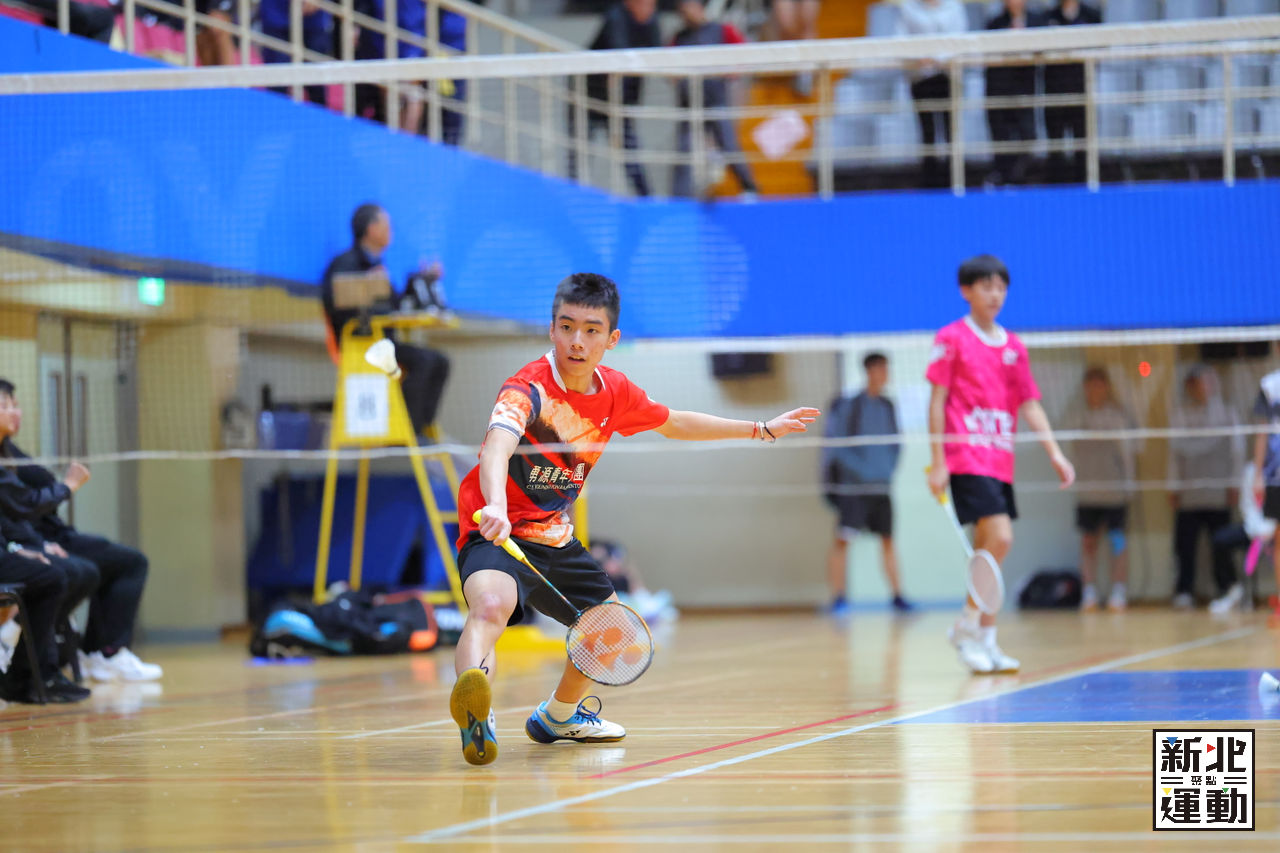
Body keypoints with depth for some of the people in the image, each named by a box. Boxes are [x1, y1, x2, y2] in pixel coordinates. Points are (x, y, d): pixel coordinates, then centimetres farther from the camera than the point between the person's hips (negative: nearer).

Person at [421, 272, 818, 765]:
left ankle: (560, 716, 48)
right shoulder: (528, 389, -24)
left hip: (555, 539, 8)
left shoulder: (614, 393, -1)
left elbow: (675, 423, 19)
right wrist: (495, 507, -65)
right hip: (498, 536, -8)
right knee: (492, 604, -39)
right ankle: (473, 713, -61)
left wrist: (762, 429, 22)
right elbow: (496, 446, -45)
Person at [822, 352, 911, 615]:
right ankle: (838, 598, -6)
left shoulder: (887, 406, 11)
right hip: (851, 485, -6)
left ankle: (897, 595, 16)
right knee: (842, 539, -9)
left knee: (888, 539, 8)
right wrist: (859, 468, -16)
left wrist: (889, 469, 5)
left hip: (881, 485, 6)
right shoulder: (847, 405, -7)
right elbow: (834, 445, -9)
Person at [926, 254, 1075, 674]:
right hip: (966, 459, -6)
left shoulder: (1013, 347, 14)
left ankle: (984, 640, 12)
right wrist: (937, 462, -7)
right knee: (1000, 537, -18)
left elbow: (1030, 405, 14)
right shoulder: (952, 339, -1)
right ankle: (967, 626, -5)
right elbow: (937, 402, -3)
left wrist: (1056, 454, 4)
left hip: (1000, 462, 6)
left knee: (987, 550, 7)